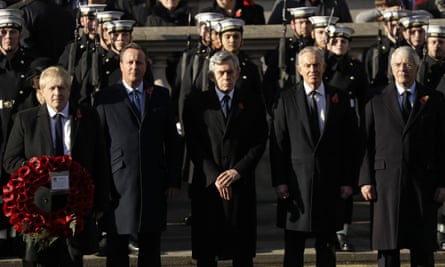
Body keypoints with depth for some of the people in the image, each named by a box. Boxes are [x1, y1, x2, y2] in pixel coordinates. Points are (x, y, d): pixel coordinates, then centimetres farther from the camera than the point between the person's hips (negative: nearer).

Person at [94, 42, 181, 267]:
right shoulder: (105, 98, 1)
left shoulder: (161, 96, 9)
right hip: (118, 185, -2)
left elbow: (172, 141, 9)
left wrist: (173, 180, 4)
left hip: (153, 184, 2)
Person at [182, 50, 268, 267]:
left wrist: (237, 171, -9)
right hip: (207, 182, -1)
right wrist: (214, 176, -9)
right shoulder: (196, 103, 4)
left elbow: (259, 143, 3)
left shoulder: (252, 102, 7)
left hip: (241, 182, 1)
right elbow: (193, 145, -1)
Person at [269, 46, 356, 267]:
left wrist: (348, 180, 1)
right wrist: (279, 181, -7)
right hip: (296, 181, -1)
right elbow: (277, 143, 0)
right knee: (293, 248, 2)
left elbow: (348, 143, 6)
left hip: (330, 182, 2)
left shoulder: (339, 99, 6)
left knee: (327, 246, 8)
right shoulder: (287, 99, 2)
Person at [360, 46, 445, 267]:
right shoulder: (377, 101, 8)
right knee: (387, 248, 1)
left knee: (423, 248, 4)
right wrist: (365, 180, -4)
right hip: (387, 182, 0)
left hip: (423, 182, 0)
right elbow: (367, 144, 5)